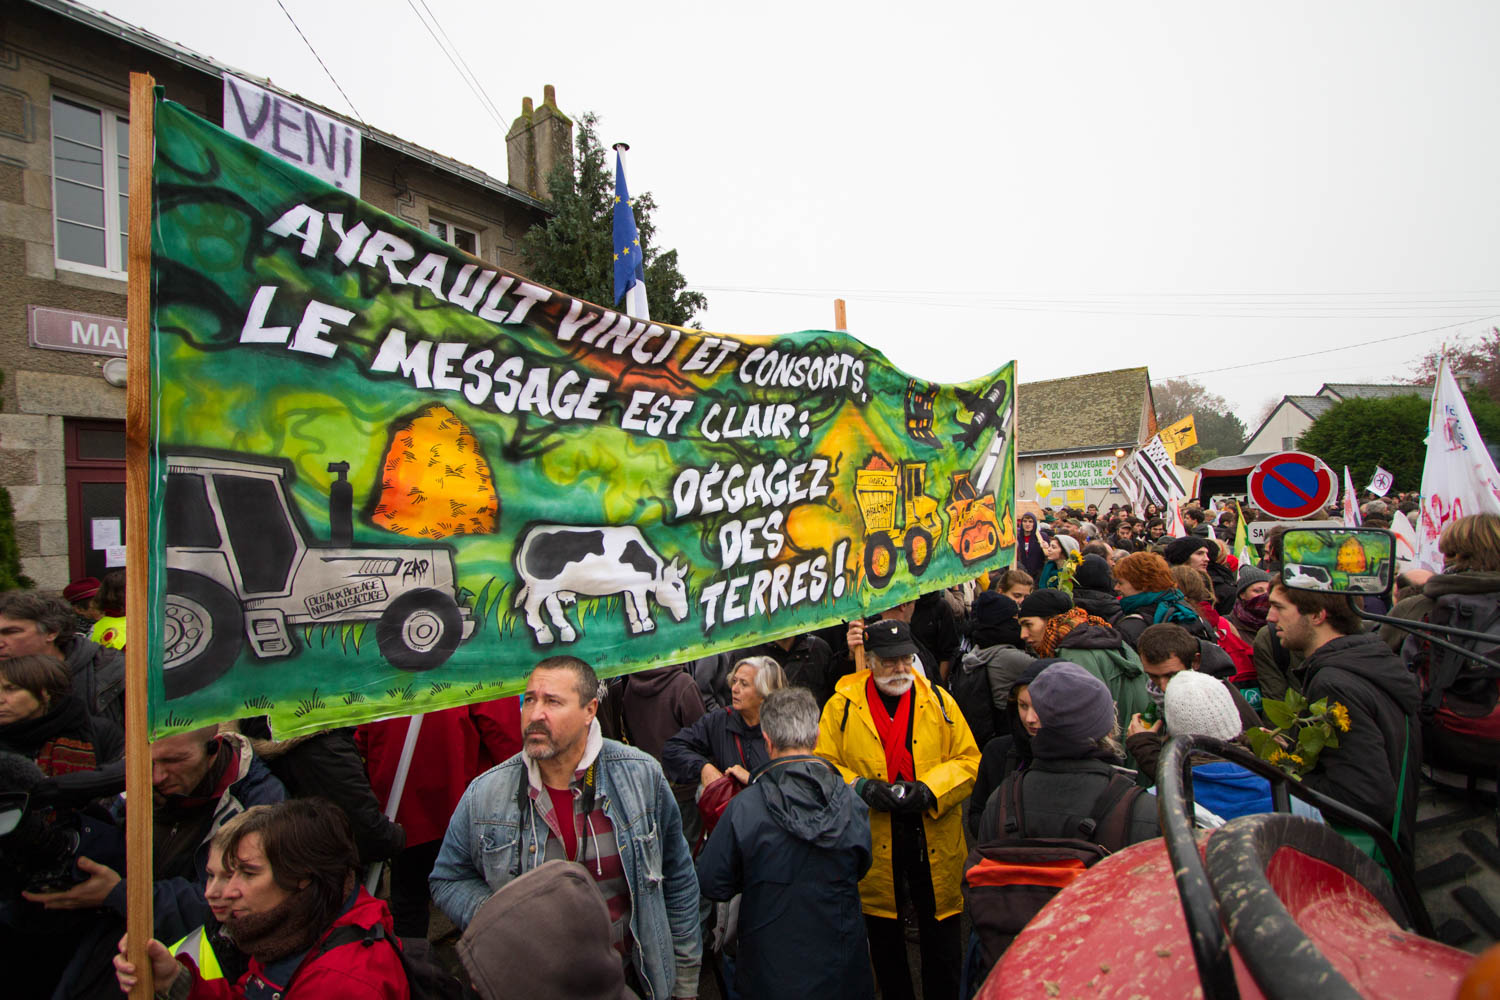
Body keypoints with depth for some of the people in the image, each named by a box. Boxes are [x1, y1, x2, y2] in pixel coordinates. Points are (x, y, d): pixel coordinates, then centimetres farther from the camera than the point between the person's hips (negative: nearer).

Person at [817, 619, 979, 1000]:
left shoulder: (938, 701, 1)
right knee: (884, 940, 17)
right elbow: (823, 766, -2)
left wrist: (930, 789, -14)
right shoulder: (842, 705, -4)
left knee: (941, 940, 12)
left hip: (935, 842, 1)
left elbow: (968, 759, 1)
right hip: (875, 844, 0)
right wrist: (861, 788, -18)